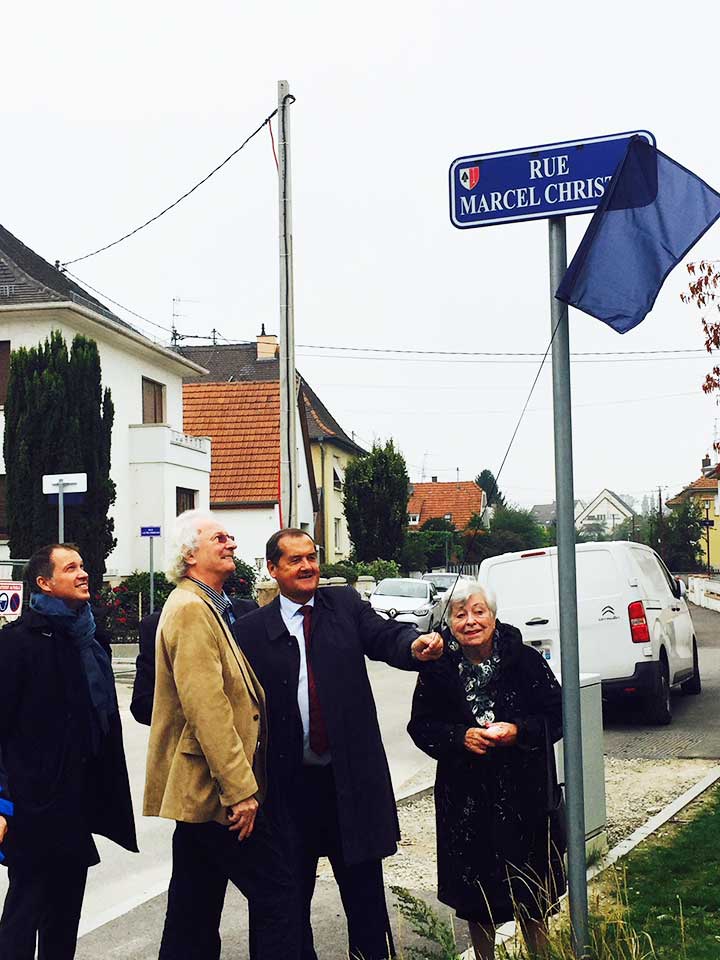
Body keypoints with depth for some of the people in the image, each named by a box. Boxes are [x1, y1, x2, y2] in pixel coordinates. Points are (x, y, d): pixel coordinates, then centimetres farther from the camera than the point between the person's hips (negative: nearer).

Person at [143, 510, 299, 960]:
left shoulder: (210, 607, 16)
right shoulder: (190, 608, -16)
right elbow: (207, 708, -23)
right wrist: (240, 789, -23)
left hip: (201, 789, 10)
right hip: (218, 788, -10)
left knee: (197, 908, 17)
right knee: (276, 894, -6)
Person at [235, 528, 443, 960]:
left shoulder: (346, 604, 3)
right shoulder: (252, 629, -1)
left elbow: (385, 637, -12)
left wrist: (415, 645, -35)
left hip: (352, 776, 1)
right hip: (289, 783, 0)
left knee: (364, 886, 13)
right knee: (292, 893, 14)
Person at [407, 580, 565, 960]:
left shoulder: (525, 659, -5)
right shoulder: (436, 669, -3)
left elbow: (556, 715, -2)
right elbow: (420, 725, 1)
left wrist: (518, 731, -19)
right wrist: (460, 737, -16)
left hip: (524, 791, -1)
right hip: (464, 796, 1)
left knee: (531, 893, 10)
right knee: (475, 892, 12)